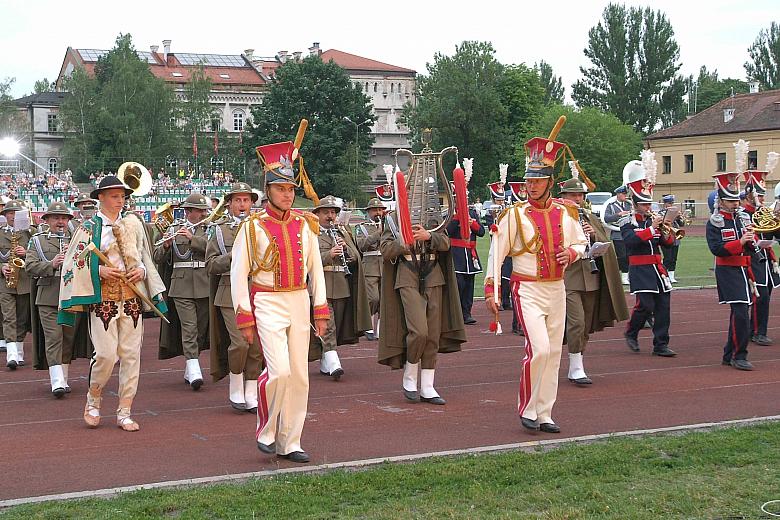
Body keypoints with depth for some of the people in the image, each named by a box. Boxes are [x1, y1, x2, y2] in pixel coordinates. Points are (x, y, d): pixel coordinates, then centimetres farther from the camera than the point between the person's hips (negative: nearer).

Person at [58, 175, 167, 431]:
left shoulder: (133, 225, 12)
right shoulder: (89, 227, 2)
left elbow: (146, 258, 20)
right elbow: (76, 263, 0)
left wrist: (142, 271, -1)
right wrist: (100, 271, -15)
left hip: (132, 298, 4)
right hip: (102, 299, -4)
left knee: (131, 354, 1)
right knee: (106, 354, -11)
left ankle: (124, 412, 9)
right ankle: (93, 401, 15)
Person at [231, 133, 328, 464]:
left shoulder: (304, 225, 7)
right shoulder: (253, 226, -5)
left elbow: (316, 270, 13)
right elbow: (238, 274, -3)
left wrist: (321, 312, 8)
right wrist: (244, 319, -7)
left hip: (299, 304, 5)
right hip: (268, 304, -5)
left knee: (299, 377, 5)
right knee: (279, 371, -17)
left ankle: (289, 443, 15)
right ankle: (266, 431, 7)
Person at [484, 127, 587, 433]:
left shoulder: (565, 213, 5)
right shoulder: (515, 215, -7)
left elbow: (581, 242, 20)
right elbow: (497, 253, -6)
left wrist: (572, 253, -3)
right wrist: (490, 291, -10)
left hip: (557, 289, 5)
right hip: (527, 290, -5)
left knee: (554, 353, 7)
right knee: (539, 348, -18)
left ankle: (545, 415, 16)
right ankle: (527, 409, 0)